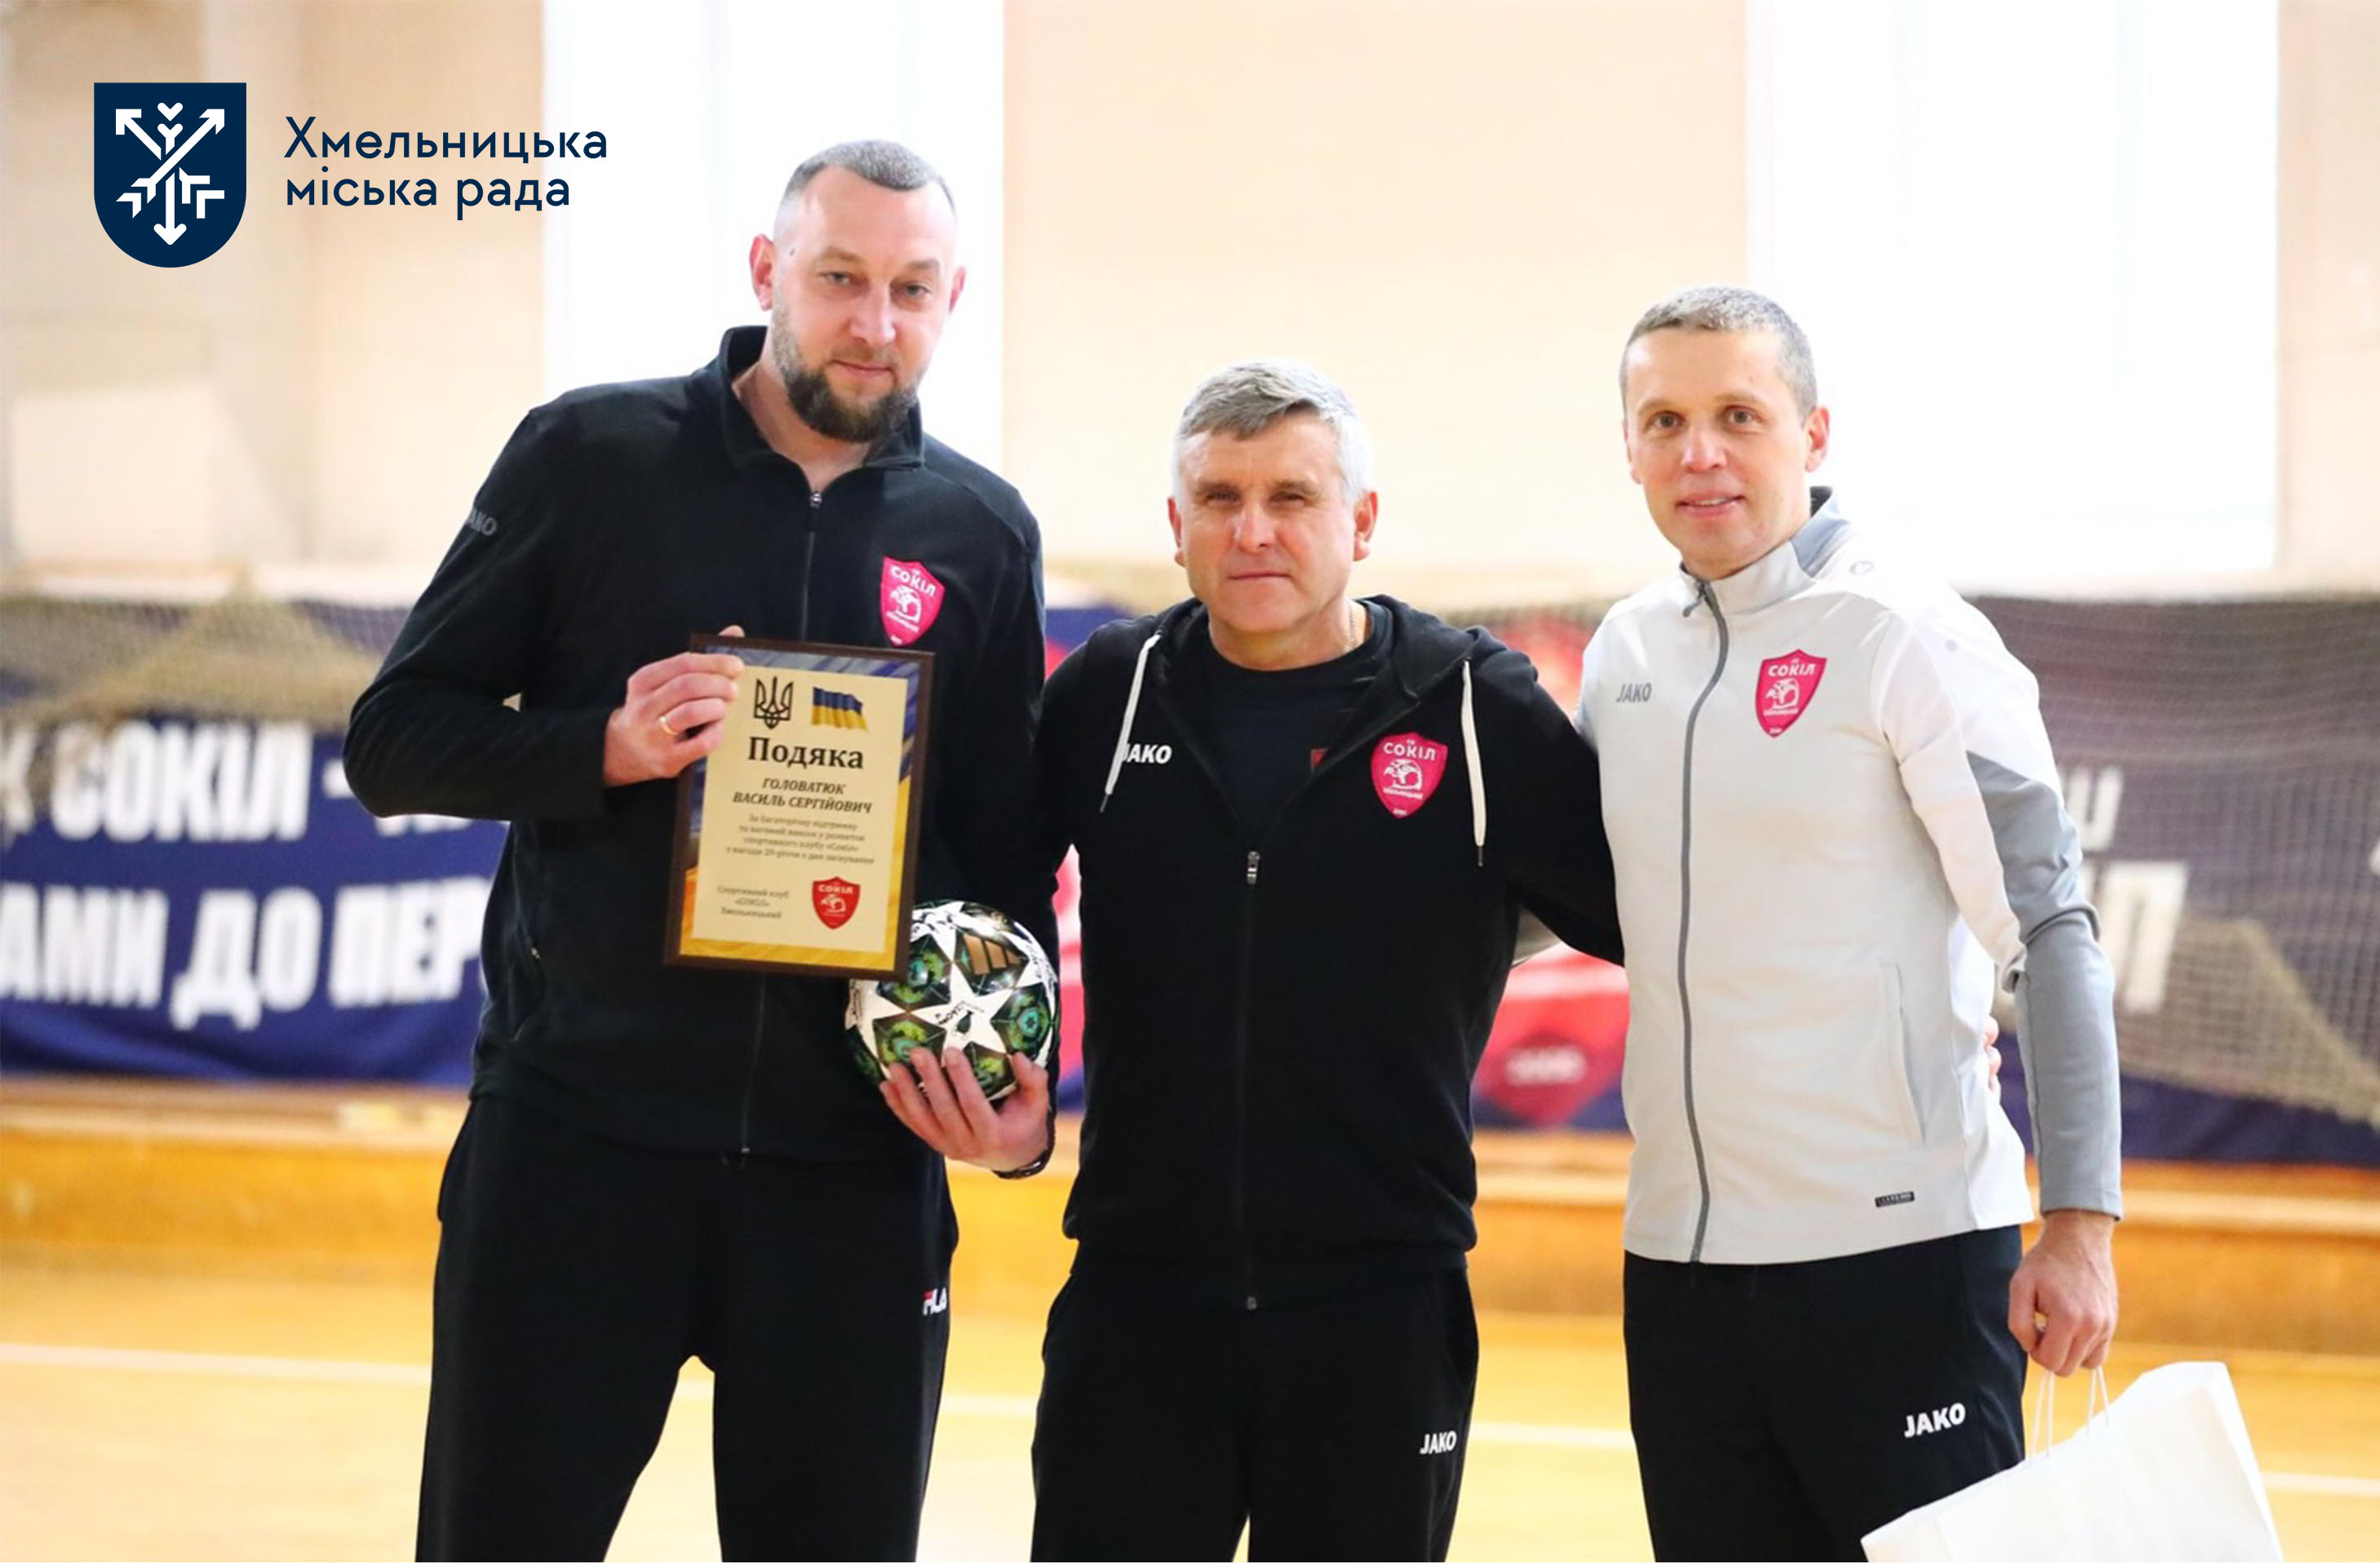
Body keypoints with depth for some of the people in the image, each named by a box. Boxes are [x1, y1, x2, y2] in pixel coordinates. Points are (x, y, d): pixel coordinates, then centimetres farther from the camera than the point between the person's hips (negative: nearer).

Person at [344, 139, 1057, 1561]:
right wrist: (608, 749, -14)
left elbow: (1008, 851, 12)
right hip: (574, 1126, -2)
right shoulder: (590, 458, 2)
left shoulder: (984, 534, 8)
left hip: (860, 1161, 2)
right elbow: (395, 738, 3)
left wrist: (1017, 1069, -4)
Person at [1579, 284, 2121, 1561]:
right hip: (1678, 1262, 6)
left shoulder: (1912, 640, -8)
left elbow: (2050, 935, -10)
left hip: (1900, 1249, -6)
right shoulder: (1625, 651, 10)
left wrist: (2079, 1222, -16)